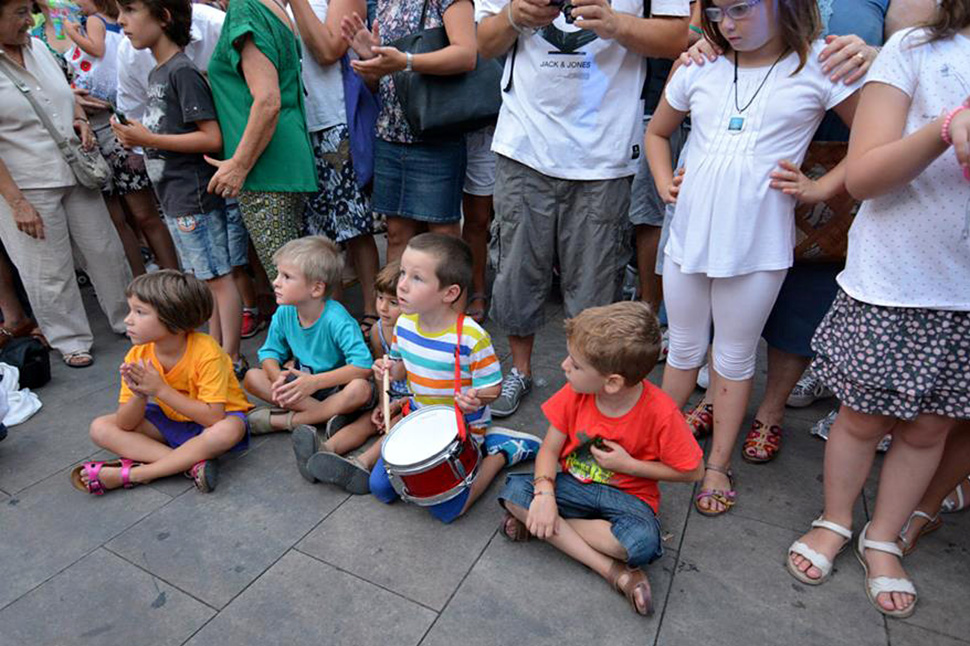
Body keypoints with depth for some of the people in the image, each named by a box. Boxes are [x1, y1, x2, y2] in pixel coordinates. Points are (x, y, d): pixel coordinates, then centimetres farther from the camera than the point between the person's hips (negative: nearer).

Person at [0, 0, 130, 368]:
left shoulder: (37, 46, 6)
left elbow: (66, 93, 23)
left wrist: (81, 120, 2)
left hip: (76, 175, 6)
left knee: (105, 252, 12)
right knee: (50, 274, 5)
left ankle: (128, 321, 29)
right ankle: (70, 341, 22)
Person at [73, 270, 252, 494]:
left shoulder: (205, 352, -27)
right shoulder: (137, 356, -12)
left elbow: (213, 417, -31)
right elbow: (124, 425, -10)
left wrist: (161, 389, -31)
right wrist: (139, 395, -31)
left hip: (216, 418, -5)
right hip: (171, 420, 6)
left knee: (227, 431, -38)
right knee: (100, 428, -11)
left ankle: (126, 475, -25)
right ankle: (191, 462, -24)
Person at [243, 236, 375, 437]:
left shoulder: (336, 319, -25)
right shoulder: (284, 313, -9)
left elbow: (363, 366, -32)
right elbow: (269, 352, 2)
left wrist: (315, 382, -34)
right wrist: (279, 378, -21)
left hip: (335, 386, -5)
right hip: (300, 380, 5)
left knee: (361, 389, -36)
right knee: (252, 378, -13)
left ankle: (282, 421, -23)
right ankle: (326, 412, -21)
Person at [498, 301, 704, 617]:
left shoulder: (661, 413, -24)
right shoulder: (575, 393, -14)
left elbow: (693, 472, -11)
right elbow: (549, 449, -8)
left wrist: (628, 465, -19)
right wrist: (545, 494, -25)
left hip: (628, 496, -4)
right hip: (575, 485, 4)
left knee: (643, 541, -36)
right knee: (514, 491, -21)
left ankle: (541, 526, -14)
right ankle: (613, 570, -18)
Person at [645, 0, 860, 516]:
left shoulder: (820, 65, -3)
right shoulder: (700, 67, 6)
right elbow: (657, 132, 21)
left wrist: (818, 189, -7)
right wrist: (664, 182, 6)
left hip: (757, 246, -3)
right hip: (688, 236, 3)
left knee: (734, 358, 10)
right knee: (684, 349, 15)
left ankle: (718, 466, 28)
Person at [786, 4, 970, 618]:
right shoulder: (915, 50, -2)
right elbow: (862, 176, -10)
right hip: (888, 285, -3)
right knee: (863, 418, 11)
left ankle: (883, 540, 34)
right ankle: (835, 522, 34)